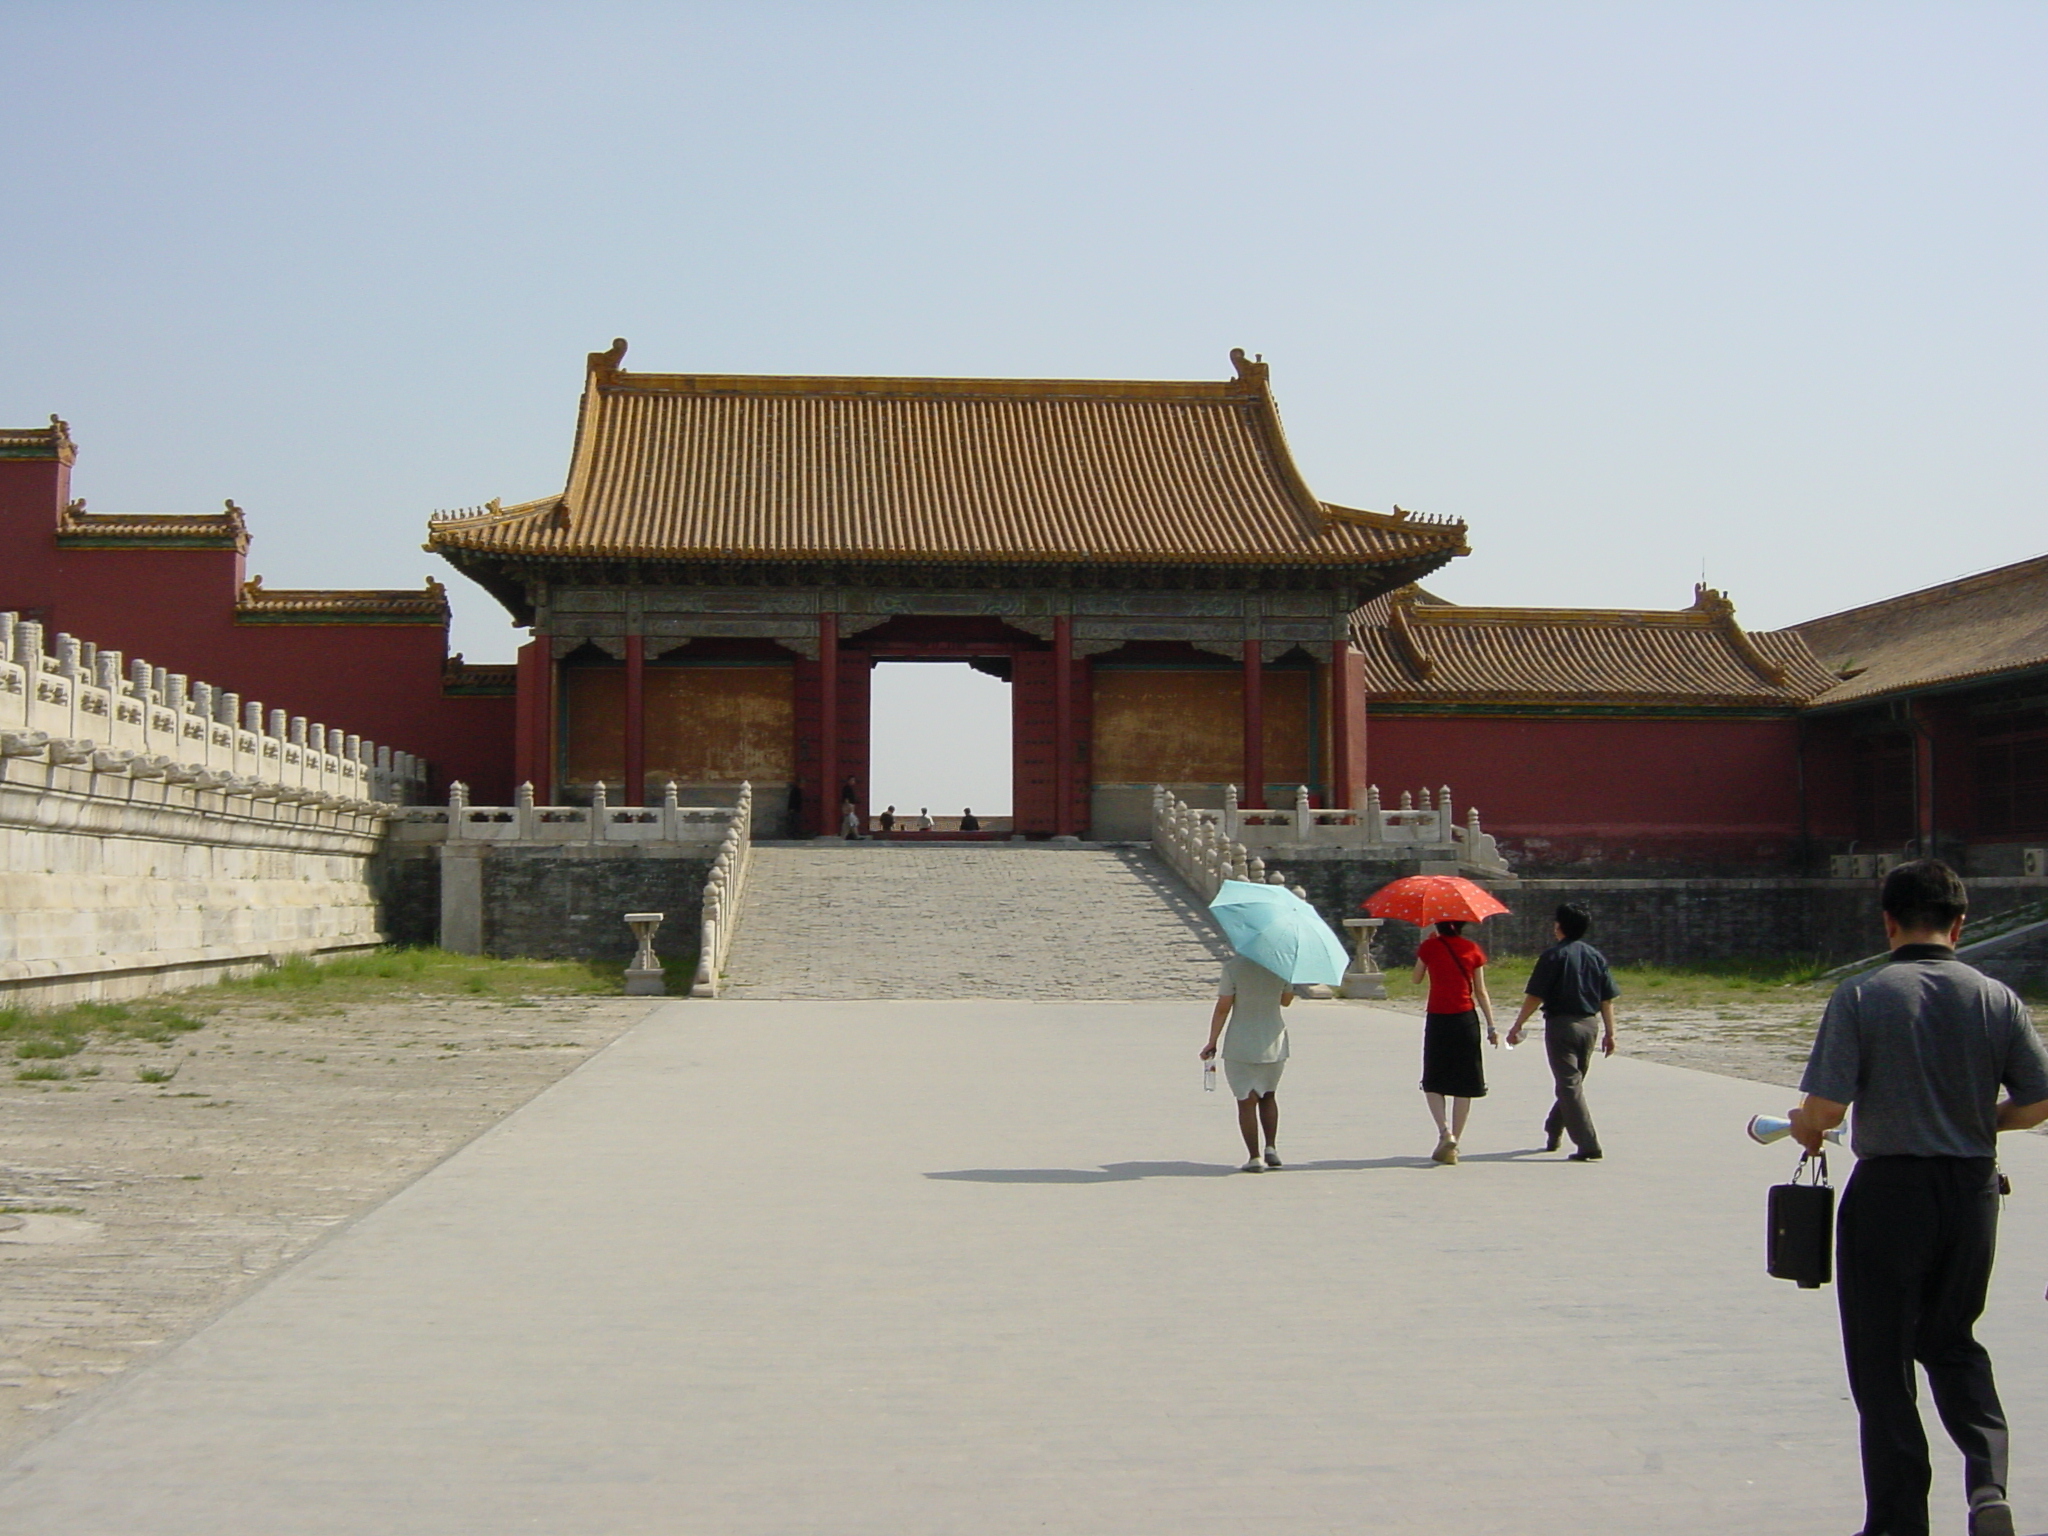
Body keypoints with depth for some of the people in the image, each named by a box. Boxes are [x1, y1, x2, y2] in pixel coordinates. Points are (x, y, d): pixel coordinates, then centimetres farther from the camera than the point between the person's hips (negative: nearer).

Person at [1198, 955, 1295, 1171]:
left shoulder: (1233, 966, -13)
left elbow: (1223, 1008, -12)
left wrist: (1212, 1042, -4)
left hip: (1242, 1047, -4)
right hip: (1274, 1044, 4)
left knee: (1246, 1101, 5)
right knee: (1268, 1095, 23)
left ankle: (1254, 1157, 4)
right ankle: (1271, 1149, 15)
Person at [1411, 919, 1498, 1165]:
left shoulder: (1430, 946, -4)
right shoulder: (1472, 949, 1)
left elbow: (1417, 978, 11)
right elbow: (1481, 992, 3)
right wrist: (1491, 1026, 8)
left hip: (1438, 1020, -2)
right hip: (1466, 1020, 2)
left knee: (1433, 1083, 10)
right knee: (1463, 1084, 8)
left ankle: (1445, 1133, -13)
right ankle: (1452, 1146, 9)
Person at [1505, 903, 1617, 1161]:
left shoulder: (1553, 956, -10)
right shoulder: (1596, 956, 7)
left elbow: (1534, 997, -12)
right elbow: (1608, 999, 6)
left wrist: (1517, 1027, -5)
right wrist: (1610, 1033, 11)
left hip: (1560, 1024, -6)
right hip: (1588, 1024, 6)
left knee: (1570, 1085, -5)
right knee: (1573, 1081, 20)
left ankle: (1588, 1146, -12)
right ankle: (1552, 1134, 35)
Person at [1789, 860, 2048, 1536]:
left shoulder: (1861, 996, -11)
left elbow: (1826, 1105, -17)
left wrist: (1806, 1125, 5)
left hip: (1889, 1188, -4)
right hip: (1972, 1189, 4)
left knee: (1883, 1361, 9)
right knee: (1952, 1340, 23)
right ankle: (1987, 1477, 4)